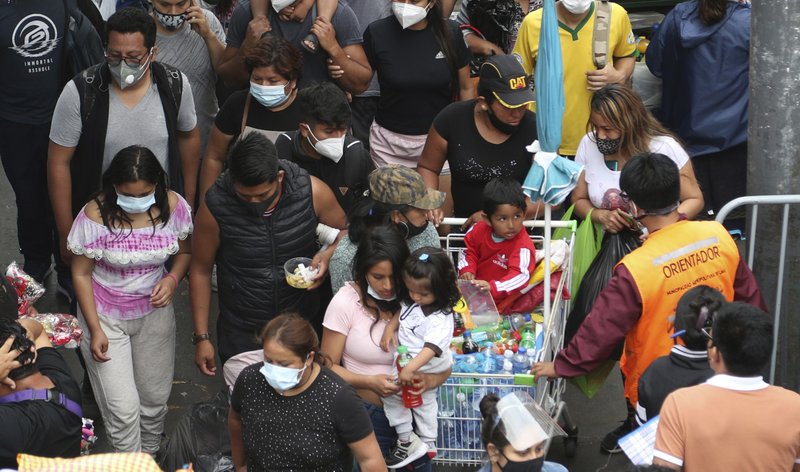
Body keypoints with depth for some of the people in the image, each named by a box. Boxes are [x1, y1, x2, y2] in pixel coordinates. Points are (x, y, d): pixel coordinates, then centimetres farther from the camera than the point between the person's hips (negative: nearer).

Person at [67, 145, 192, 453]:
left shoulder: (173, 207, -14)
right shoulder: (96, 215, -23)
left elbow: (185, 252, 5)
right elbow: (81, 273, -11)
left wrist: (172, 278, -16)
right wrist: (95, 329, -13)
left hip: (154, 311, 3)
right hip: (105, 315, -3)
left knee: (155, 397, 15)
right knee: (123, 407, -6)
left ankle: (150, 456, 42)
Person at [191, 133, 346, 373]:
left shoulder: (312, 191, -19)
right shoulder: (215, 207, -20)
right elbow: (201, 270, -7)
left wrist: (328, 255, -22)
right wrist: (202, 337, -4)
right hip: (241, 333, -1)